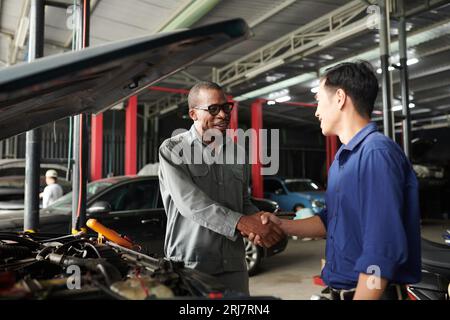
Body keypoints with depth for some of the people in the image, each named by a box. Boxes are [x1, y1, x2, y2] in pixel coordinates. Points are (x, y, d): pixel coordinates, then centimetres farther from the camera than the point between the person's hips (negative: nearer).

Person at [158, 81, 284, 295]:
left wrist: (260, 221, -6)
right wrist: (241, 222, -26)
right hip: (188, 266, -4)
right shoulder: (173, 150, -6)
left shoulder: (237, 153, 11)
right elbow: (190, 202, -19)